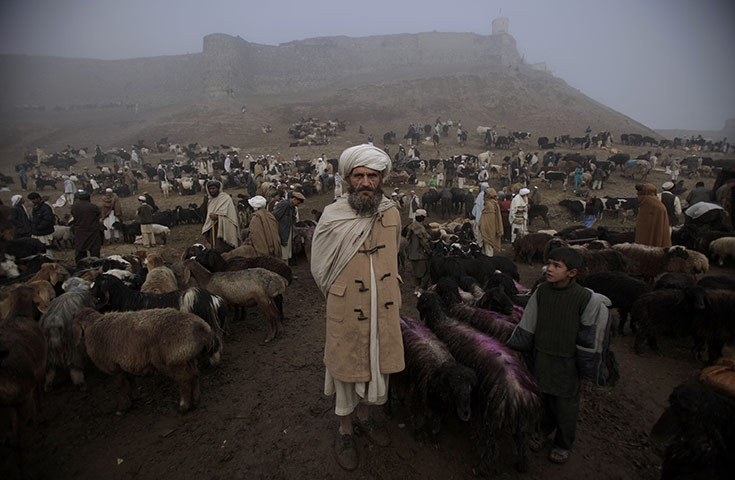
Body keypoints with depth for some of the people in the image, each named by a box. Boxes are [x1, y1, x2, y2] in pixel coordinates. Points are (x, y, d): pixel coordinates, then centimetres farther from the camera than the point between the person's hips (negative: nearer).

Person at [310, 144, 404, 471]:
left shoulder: (392, 214, -1)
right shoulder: (332, 217, -12)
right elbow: (319, 267, -1)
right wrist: (341, 292, 2)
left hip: (384, 310, 4)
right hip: (346, 312, -3)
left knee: (378, 365, 19)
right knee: (346, 369, 13)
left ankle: (365, 417, 46)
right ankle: (345, 432, 36)